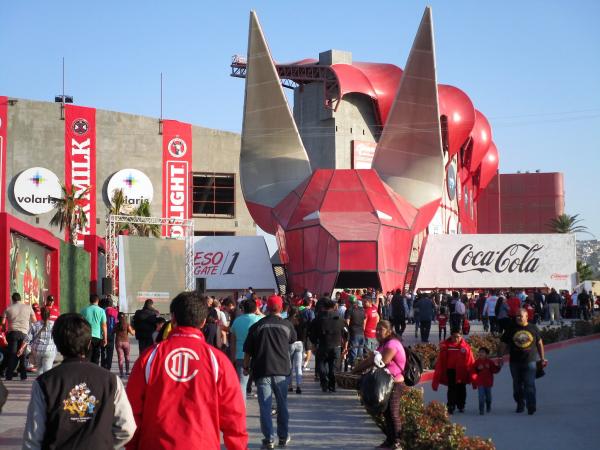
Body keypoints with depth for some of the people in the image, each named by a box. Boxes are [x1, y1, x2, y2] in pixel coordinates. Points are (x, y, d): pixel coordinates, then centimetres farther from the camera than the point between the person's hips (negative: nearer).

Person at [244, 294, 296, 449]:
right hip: (282, 370, 2)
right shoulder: (286, 325, 1)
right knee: (282, 404, 15)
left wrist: (246, 367, 12)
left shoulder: (257, 326, -3)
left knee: (265, 406, 1)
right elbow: (293, 339, 22)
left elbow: (248, 350, 0)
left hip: (262, 370, -2)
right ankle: (283, 437, 22)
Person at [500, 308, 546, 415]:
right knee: (517, 386, 9)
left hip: (530, 361, -2)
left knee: (530, 385, -11)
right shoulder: (511, 330, 5)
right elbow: (503, 345, 8)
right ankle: (520, 405, 24)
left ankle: (531, 406, -12)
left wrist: (542, 359, 16)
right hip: (515, 362, 2)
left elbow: (539, 343, 16)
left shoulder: (533, 328, 6)